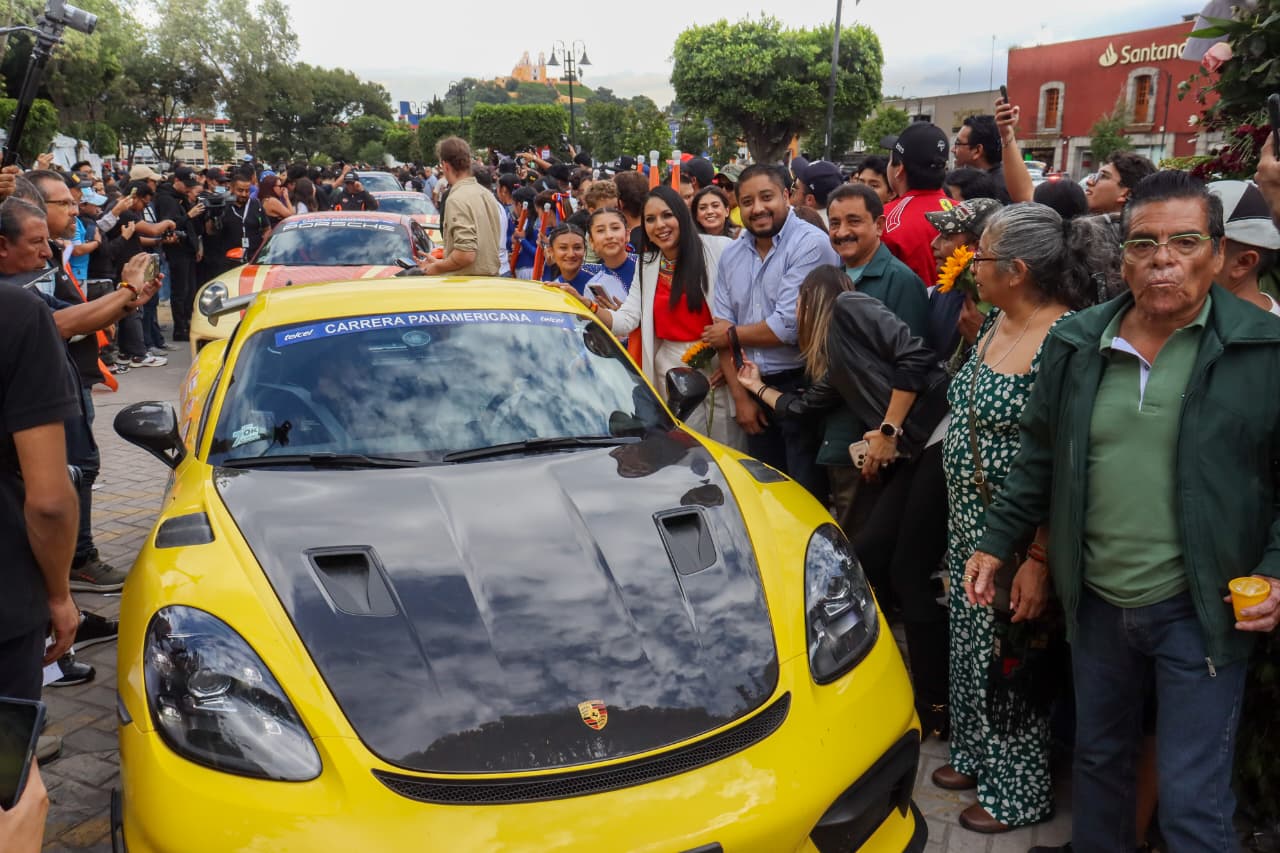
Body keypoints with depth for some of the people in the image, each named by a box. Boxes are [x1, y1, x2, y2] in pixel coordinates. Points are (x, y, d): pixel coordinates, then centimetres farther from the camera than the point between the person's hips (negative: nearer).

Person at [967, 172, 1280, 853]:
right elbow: (1038, 458, 10)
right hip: (1096, 600, 4)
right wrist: (996, 543, 8)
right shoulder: (1076, 344, 1)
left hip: (1202, 610, -3)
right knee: (1097, 758, 22)